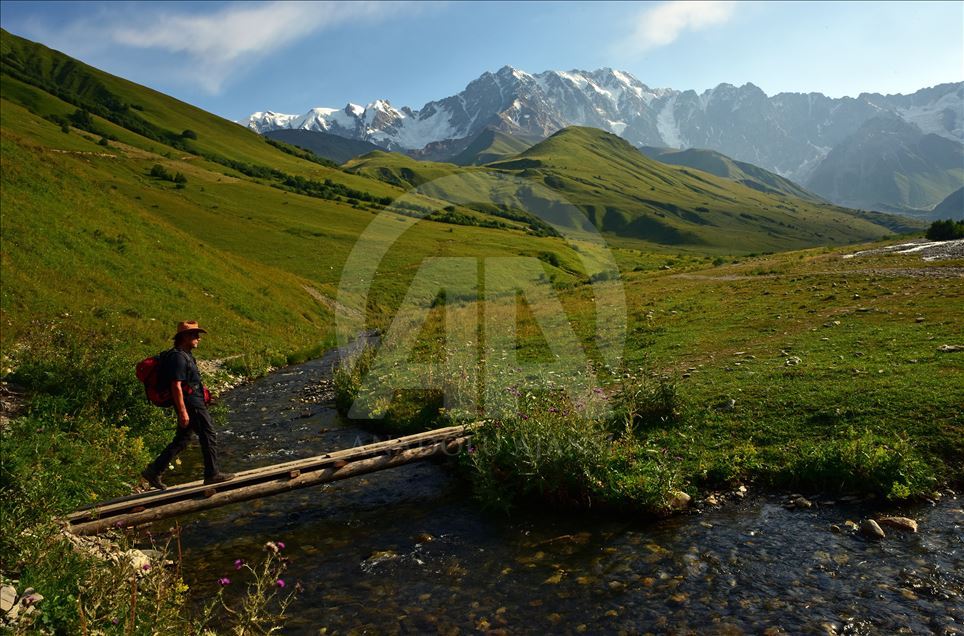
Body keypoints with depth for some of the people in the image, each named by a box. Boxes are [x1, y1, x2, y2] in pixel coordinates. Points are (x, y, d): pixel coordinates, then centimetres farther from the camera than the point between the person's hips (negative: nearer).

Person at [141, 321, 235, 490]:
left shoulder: (185, 355, 15)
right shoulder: (178, 357, -17)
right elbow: (176, 386, -22)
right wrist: (182, 411, -25)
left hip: (194, 403, 10)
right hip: (191, 406, -10)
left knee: (181, 441, 15)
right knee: (209, 437, -1)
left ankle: (153, 471, 19)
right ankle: (212, 474, 8)